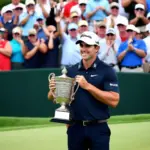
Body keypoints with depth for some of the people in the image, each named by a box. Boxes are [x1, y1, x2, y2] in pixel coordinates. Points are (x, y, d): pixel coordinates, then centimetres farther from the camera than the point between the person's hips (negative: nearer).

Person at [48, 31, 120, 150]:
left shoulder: (107, 71, -4)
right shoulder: (71, 71, 8)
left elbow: (114, 101, -14)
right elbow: (52, 97, 11)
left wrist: (88, 86, -19)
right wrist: (53, 89, -13)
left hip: (98, 128, -4)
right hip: (75, 128, 4)